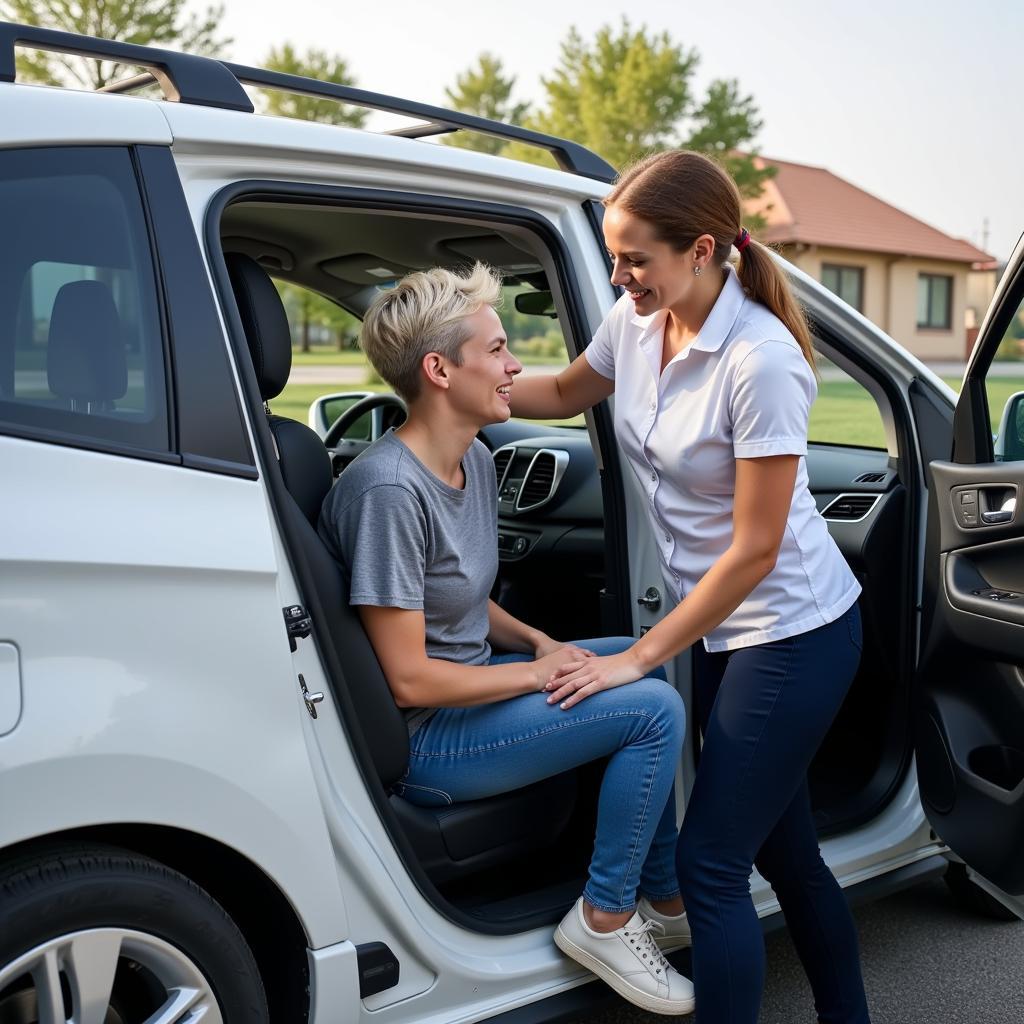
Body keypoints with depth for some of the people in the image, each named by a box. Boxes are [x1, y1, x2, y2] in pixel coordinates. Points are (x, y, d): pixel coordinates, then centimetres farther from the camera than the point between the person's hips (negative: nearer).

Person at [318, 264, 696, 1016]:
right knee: (655, 710, -14)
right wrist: (539, 672, -14)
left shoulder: (476, 460, 2)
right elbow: (411, 680, -24)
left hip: (470, 680, 10)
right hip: (422, 737, -10)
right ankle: (603, 920, 4)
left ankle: (663, 895, 20)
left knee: (649, 661, 13)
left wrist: (540, 642, -1)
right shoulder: (390, 489, -26)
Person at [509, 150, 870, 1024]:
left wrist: (639, 658, -16)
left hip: (794, 632, -8)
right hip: (722, 625, 8)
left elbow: (753, 551, -22)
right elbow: (565, 393, 18)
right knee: (784, 849, 20)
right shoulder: (639, 323, -4)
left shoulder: (760, 361, -26)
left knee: (709, 863, -6)